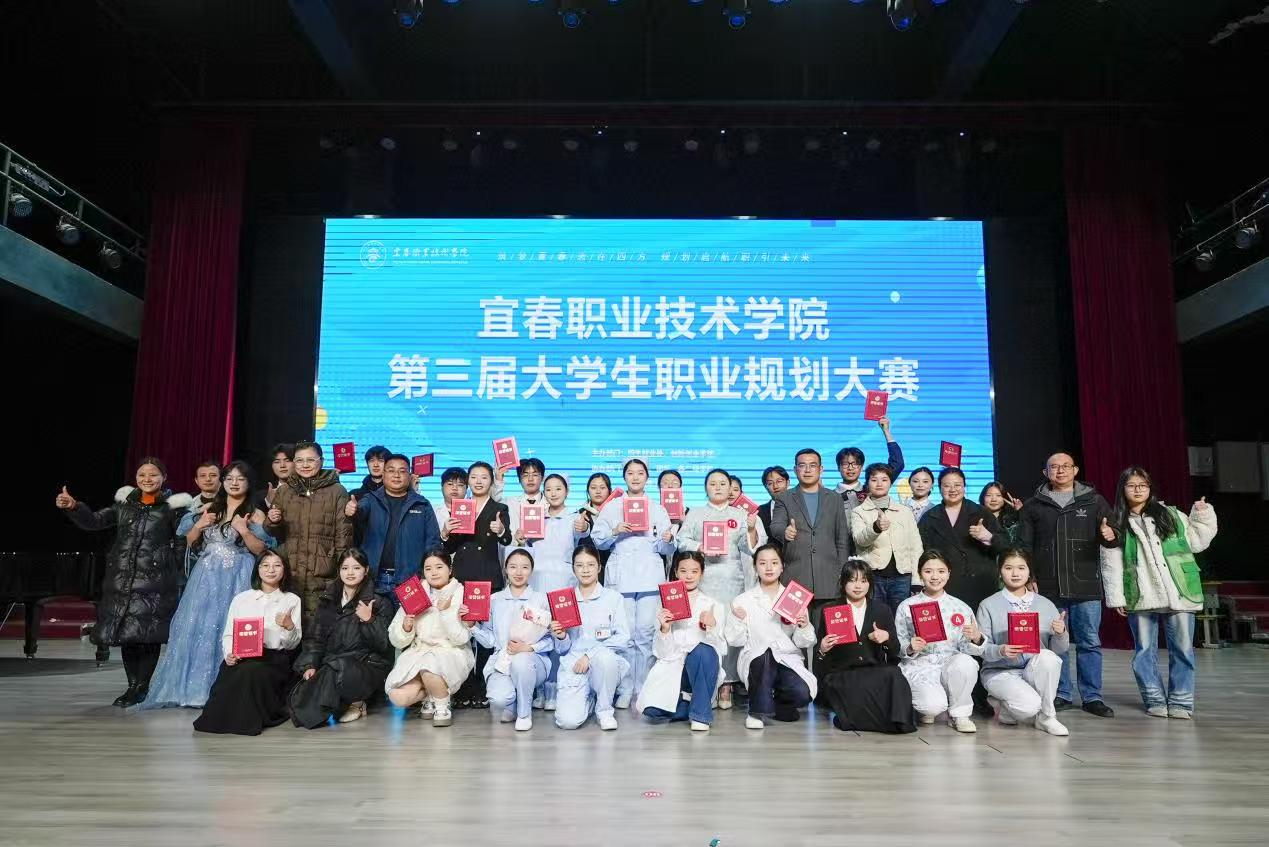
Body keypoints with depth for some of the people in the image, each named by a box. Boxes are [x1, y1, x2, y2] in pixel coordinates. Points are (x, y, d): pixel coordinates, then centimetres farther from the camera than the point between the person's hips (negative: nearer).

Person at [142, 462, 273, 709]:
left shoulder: (255, 514, 0)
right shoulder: (209, 509, 13)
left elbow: (260, 550, -5)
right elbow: (190, 542, 16)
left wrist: (244, 530, -16)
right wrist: (199, 525, -2)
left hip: (236, 579, -4)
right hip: (206, 576, 4)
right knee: (196, 627, 2)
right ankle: (193, 686, 14)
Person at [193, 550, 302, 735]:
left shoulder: (292, 600, 12)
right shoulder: (241, 598, 18)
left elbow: (293, 644, 8)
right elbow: (228, 634, 11)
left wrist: (290, 626, -14)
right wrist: (229, 654, -10)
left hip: (275, 657, -1)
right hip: (241, 657, 2)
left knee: (251, 670, -35)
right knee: (232, 671, -33)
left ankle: (250, 719, -14)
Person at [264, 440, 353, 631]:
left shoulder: (337, 492, 1)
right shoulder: (283, 491, 13)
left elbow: (343, 535, 0)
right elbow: (276, 535, 20)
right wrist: (272, 522, -3)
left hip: (323, 576, -3)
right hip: (289, 572, 3)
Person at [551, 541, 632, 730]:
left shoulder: (613, 598, 5)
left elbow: (623, 638, -6)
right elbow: (563, 649, 11)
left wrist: (590, 655, -15)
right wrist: (560, 637, -12)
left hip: (607, 661, -1)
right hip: (573, 665, 1)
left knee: (604, 656, -38)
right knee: (568, 720, -23)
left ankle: (604, 709, -7)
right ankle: (589, 699, 15)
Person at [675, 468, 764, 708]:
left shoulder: (741, 514, 14)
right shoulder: (695, 514, 15)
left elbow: (749, 546, 5)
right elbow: (682, 541, 6)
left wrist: (752, 530, -13)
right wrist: (702, 548, -10)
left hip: (731, 579, 0)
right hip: (701, 578, 0)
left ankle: (726, 685, 1)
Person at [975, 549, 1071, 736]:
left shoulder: (1045, 604, 5)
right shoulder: (988, 605, -3)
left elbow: (1059, 650, 4)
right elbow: (981, 648, -8)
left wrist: (1060, 633, -17)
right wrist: (1001, 651, -29)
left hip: (1035, 671, 3)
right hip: (999, 671, -3)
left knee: (1047, 657, -31)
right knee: (1029, 706, -31)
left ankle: (1046, 717, -11)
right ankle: (1001, 706, 7)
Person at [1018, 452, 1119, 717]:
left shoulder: (1094, 501, 8)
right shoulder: (1034, 505, 9)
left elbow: (1113, 535, 7)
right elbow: (1024, 545, 9)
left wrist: (1110, 536, -17)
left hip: (1085, 586, 0)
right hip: (1048, 587, 1)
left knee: (1089, 642, 3)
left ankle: (1092, 697, 13)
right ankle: (1060, 695, 16)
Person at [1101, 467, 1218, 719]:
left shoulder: (1170, 515, 9)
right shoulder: (1117, 525, 5)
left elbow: (1196, 542, 14)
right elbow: (1111, 564, 1)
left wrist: (1202, 516, 4)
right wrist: (1116, 598, -3)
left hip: (1178, 594, 1)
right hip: (1141, 597, 0)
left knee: (1182, 649, 4)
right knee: (1144, 650, 5)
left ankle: (1180, 701, 14)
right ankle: (1155, 700, 16)